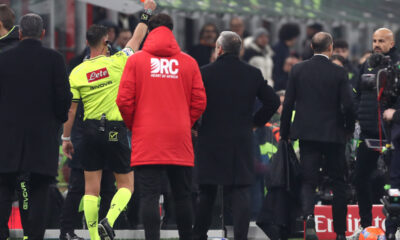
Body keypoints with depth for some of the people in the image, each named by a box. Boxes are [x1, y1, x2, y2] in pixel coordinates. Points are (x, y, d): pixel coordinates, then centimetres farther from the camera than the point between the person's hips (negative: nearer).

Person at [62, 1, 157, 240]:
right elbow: (137, 39, 8)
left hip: (91, 130, 3)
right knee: (126, 184, 6)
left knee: (91, 187, 6)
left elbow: (70, 109, 2)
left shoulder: (77, 73, 0)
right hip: (116, 131, -2)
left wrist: (66, 138, 12)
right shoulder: (116, 63, -6)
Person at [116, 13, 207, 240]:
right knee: (183, 195, 10)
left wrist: (133, 126, 14)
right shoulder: (188, 62, 4)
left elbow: (124, 101, -3)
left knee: (150, 196, -5)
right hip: (179, 141, 2)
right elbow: (199, 102, 4)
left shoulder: (136, 61, 0)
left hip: (147, 142, -2)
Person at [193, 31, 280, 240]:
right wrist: (255, 122, 15)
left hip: (211, 140, -1)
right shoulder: (253, 74, 2)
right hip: (242, 142, 1)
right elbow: (273, 101, 4)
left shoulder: (206, 73, -6)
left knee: (207, 193, 9)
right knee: (241, 191, 1)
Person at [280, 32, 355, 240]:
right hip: (333, 134, -1)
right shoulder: (338, 73, -7)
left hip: (307, 133, 1)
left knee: (308, 181, 1)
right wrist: (349, 128, 8)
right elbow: (348, 105, -10)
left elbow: (288, 103, -1)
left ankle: (309, 219, -26)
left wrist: (285, 132, 9)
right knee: (338, 182, 11)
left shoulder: (298, 70, -1)